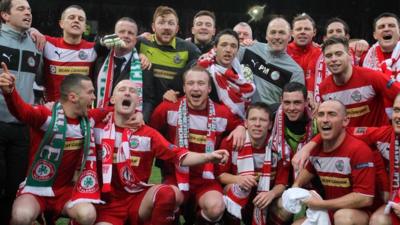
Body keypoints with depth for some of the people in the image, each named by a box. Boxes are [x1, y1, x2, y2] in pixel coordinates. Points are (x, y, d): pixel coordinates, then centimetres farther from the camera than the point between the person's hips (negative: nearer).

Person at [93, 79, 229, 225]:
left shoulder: (148, 134, 1)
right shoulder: (98, 126, 1)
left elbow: (179, 156, -5)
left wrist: (208, 157, -21)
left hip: (137, 199, 1)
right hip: (108, 202, -1)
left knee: (166, 193, -29)